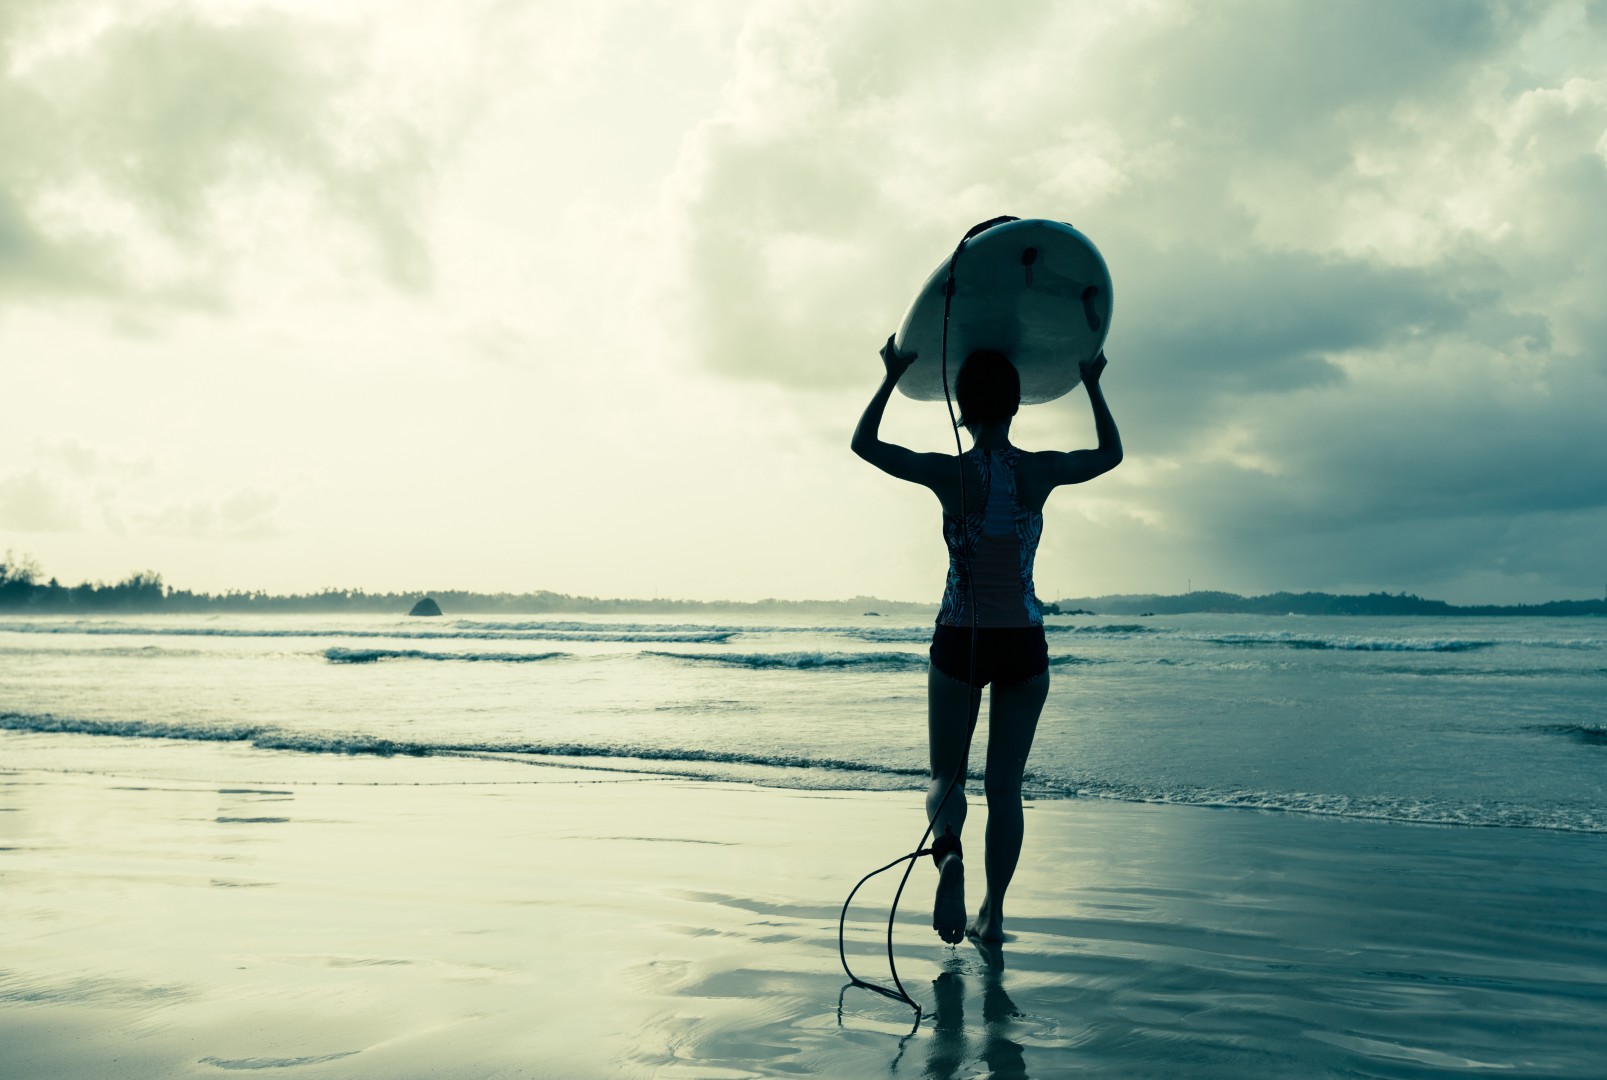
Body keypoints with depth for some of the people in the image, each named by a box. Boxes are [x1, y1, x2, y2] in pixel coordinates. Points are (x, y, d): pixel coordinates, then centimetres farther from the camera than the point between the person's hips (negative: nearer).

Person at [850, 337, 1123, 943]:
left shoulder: (949, 473, -9)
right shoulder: (1042, 471, -4)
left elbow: (864, 443, 5)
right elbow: (1111, 454, 18)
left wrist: (893, 377, 14)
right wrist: (1091, 385, 27)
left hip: (959, 642, -1)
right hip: (1024, 644, 2)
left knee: (946, 775, 12)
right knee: (1005, 785, 12)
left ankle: (948, 852, -19)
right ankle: (993, 913, 13)